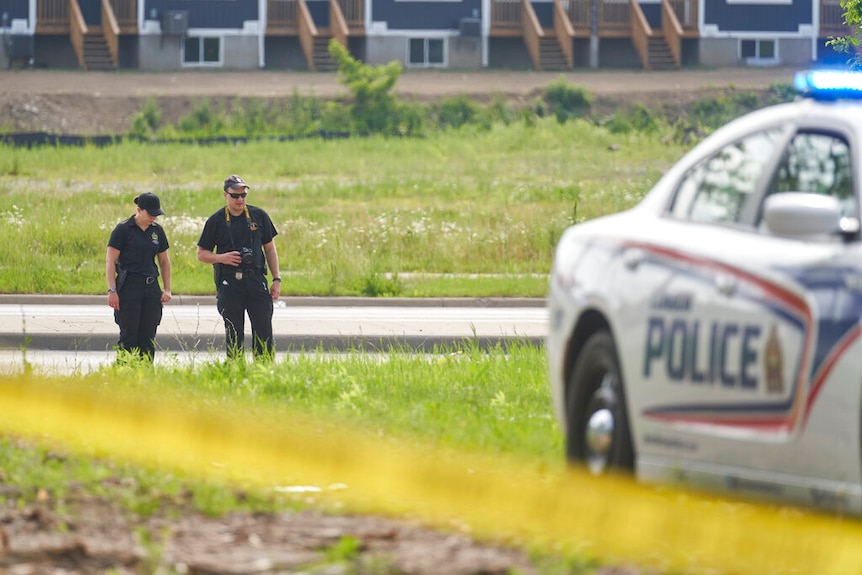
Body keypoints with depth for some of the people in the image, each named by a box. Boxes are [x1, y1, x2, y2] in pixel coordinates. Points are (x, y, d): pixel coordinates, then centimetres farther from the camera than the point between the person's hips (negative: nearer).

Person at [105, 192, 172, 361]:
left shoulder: (157, 231, 11)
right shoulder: (123, 230, -4)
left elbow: (164, 261, 20)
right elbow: (110, 261, -6)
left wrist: (167, 289, 13)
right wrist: (112, 290, -13)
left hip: (151, 288, 5)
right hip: (128, 288, -5)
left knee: (148, 338, 4)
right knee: (129, 338, -6)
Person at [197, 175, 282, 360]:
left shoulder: (259, 216, 7)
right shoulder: (216, 221, 2)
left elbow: (269, 249, 13)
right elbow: (202, 254, 7)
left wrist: (276, 280, 7)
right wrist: (221, 258, -13)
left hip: (256, 281, 1)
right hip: (229, 283, -1)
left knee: (264, 334, -3)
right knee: (234, 336, 3)